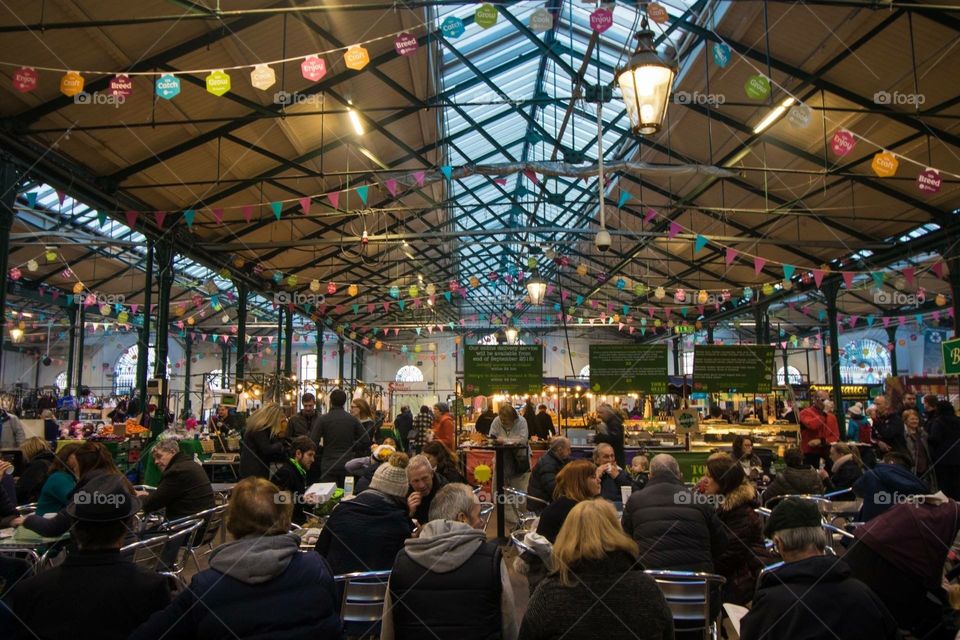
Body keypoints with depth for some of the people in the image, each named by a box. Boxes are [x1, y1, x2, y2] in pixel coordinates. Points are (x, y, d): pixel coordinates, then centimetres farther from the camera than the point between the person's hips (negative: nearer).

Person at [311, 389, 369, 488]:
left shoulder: (322, 419, -6)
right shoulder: (353, 419, 2)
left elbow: (313, 443, -11)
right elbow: (366, 441, 2)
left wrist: (323, 448, 10)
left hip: (328, 466, -2)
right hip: (348, 465, 2)